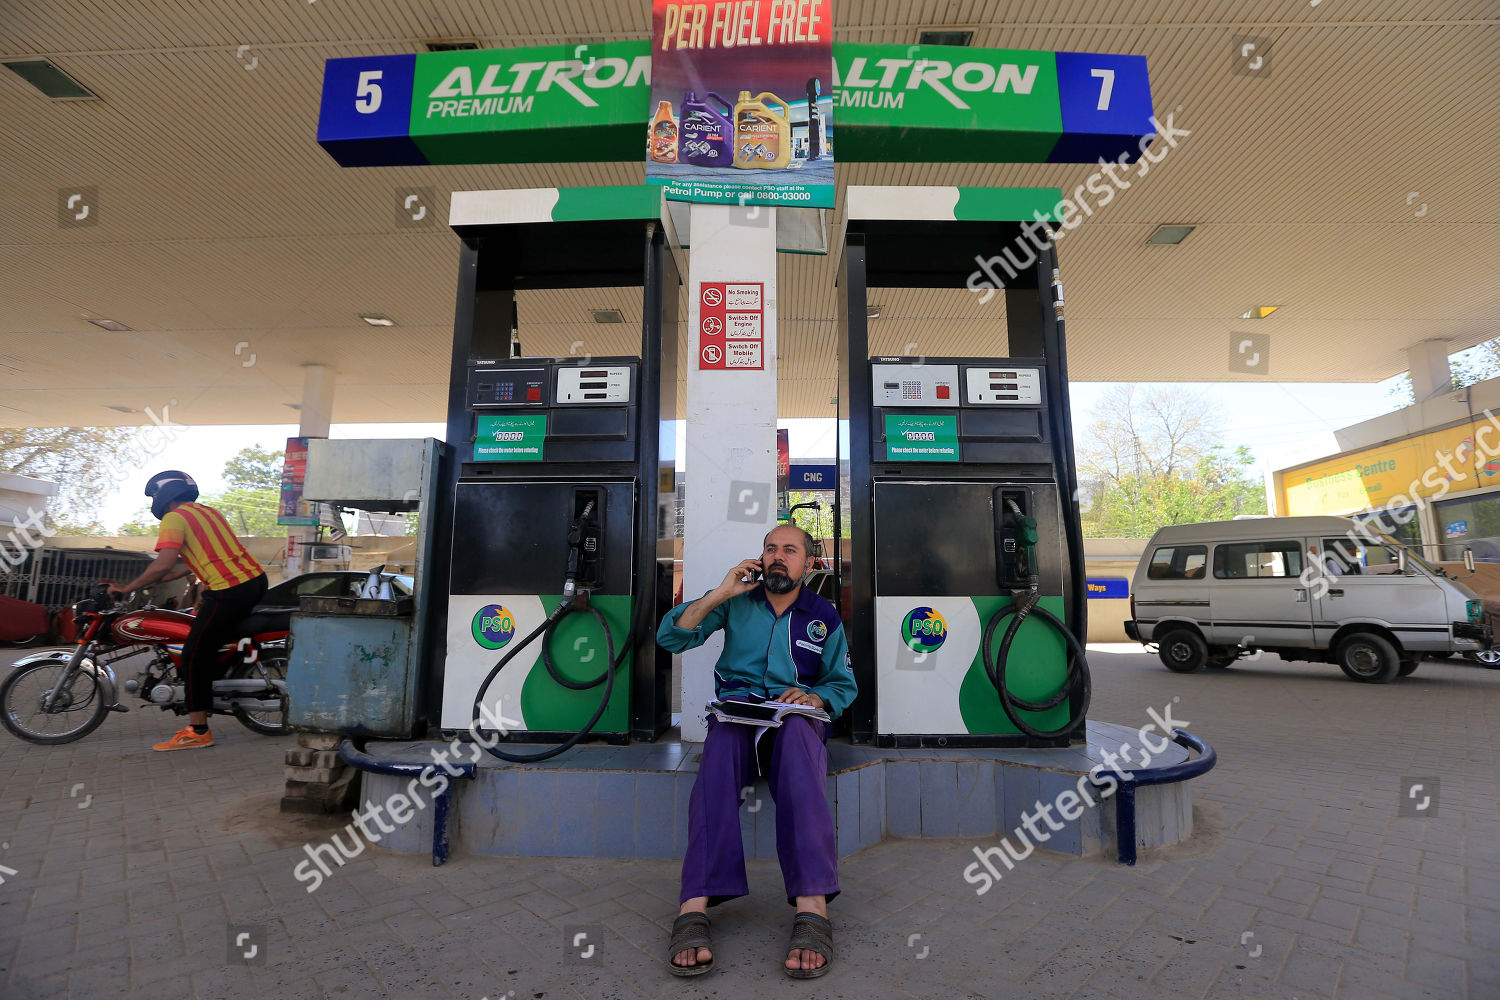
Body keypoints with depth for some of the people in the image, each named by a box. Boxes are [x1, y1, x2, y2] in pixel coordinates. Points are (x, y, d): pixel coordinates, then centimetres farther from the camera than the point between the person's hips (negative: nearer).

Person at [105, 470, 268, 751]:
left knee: (195, 653, 0)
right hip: (256, 580, 9)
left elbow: (164, 564, -14)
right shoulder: (209, 511, 23)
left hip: (230, 591, -9)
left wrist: (127, 588, -1)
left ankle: (197, 731, 2)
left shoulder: (174, 518, -3)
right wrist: (155, 580, 30)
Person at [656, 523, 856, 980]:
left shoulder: (824, 616, 12)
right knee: (723, 743, -36)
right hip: (735, 713, 1)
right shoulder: (737, 601, 10)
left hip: (796, 717, 0)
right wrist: (719, 594, -7)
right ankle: (694, 911, -47)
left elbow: (844, 684, 17)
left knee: (795, 731, -38)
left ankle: (812, 910, -49)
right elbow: (670, 637, 3)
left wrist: (815, 696, -7)